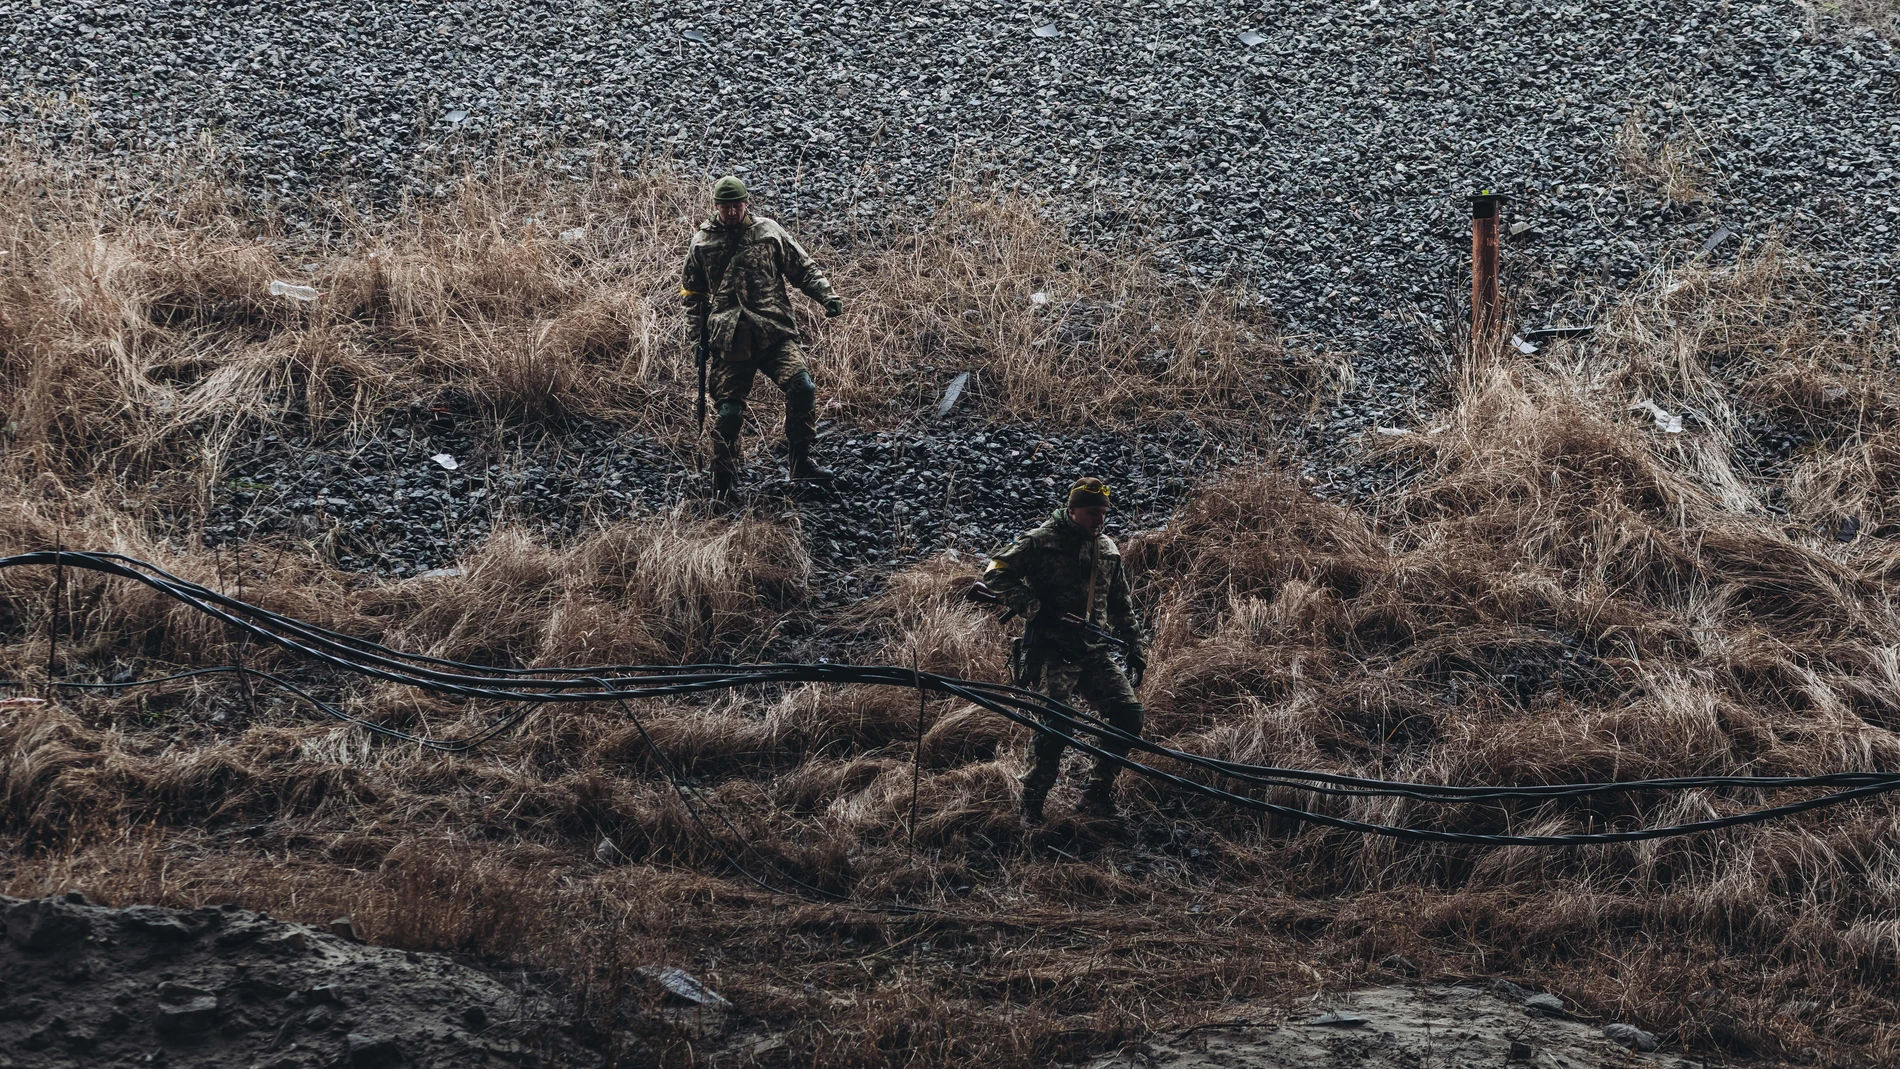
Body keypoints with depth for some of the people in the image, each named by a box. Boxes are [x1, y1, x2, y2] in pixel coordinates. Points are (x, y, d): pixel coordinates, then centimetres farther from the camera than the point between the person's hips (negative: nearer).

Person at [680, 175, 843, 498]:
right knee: (728, 412, -4)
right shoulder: (702, 243, 7)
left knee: (802, 389, -19)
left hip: (774, 333, 0)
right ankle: (723, 482, 12)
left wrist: (827, 295, -5)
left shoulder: (769, 232, 5)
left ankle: (801, 463, -8)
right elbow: (692, 291, 20)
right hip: (729, 342, 0)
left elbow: (803, 268, 10)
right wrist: (698, 327, 10)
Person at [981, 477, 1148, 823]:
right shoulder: (1041, 541, -4)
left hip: (1095, 652, 6)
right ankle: (1032, 804, -3)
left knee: (1129, 714, -8)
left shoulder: (1108, 550, 15)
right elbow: (995, 575, -9)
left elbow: (1122, 607, 25)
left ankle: (1097, 795, 5)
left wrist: (1135, 649, 18)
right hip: (1053, 649, -6)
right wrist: (1036, 608, -18)